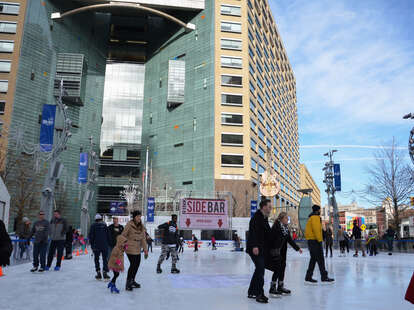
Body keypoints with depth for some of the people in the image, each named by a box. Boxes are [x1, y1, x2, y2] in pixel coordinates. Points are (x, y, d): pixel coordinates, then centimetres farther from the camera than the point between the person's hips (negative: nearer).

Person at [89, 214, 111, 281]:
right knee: (105, 259, 4)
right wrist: (108, 244, 14)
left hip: (96, 246, -1)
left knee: (96, 259, 11)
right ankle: (105, 272, -6)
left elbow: (91, 236, -1)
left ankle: (98, 273, 9)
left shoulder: (93, 226, 0)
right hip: (105, 245, 1)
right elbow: (108, 236, 7)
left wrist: (92, 245, 6)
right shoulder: (105, 225, 5)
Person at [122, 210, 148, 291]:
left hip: (138, 249, 7)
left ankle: (132, 281, 28)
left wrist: (145, 249, 6)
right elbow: (123, 235, -9)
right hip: (130, 248, -6)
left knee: (137, 264, 10)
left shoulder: (141, 226, 6)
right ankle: (128, 283, 4)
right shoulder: (129, 225, -12)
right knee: (133, 264, -9)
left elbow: (143, 238, 8)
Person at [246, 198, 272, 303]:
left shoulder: (265, 218, 16)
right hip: (254, 248, -11)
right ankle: (260, 295, -7)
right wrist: (254, 246, -36)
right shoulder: (256, 218, -15)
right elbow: (253, 232, -26)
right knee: (260, 269, -13)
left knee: (259, 269, 16)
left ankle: (251, 292, 27)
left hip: (261, 249, 11)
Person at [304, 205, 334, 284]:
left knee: (313, 259, 11)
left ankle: (308, 278, 12)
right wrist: (319, 240, -18)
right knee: (320, 259, -6)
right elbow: (316, 229, -20)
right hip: (315, 240, -10)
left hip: (311, 241, 10)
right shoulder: (315, 217, -10)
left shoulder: (311, 218, 21)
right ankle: (324, 278, -2)